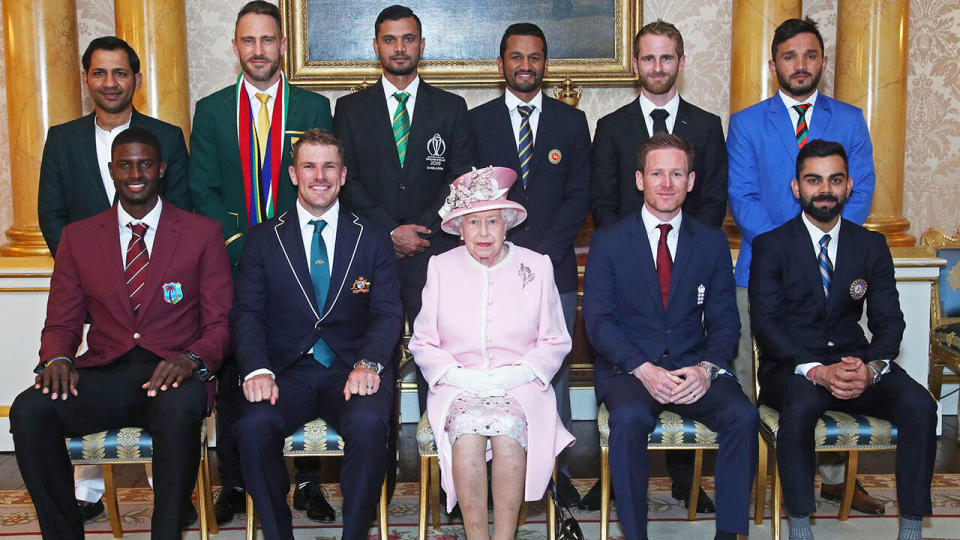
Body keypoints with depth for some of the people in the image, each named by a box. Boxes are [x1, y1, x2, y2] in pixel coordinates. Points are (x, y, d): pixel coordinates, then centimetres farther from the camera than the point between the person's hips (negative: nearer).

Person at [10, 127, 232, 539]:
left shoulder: (202, 233, 8)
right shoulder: (77, 237, 15)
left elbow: (220, 324, 4)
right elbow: (61, 324, 14)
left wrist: (191, 360, -18)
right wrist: (57, 359, -11)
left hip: (171, 378, -2)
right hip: (104, 377, 3)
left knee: (182, 407, -38)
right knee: (29, 409, -27)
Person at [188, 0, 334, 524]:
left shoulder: (313, 107, 7)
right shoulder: (211, 110, 9)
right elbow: (203, 192, 4)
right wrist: (242, 246, -8)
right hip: (231, 262, 1)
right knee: (232, 376, 6)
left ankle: (308, 481, 14)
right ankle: (233, 483, 18)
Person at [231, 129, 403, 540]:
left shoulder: (373, 239, 12)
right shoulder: (263, 239, 12)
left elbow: (388, 312, 3)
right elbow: (247, 313, 4)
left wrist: (368, 363, -18)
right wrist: (257, 369, -17)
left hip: (352, 369, 0)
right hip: (289, 371, 1)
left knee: (368, 424, -33)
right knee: (253, 426, -30)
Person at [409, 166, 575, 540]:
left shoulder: (537, 267, 8)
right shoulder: (441, 268, 9)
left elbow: (555, 342, 10)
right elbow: (423, 344, 11)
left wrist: (519, 372, -8)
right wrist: (456, 375, -8)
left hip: (519, 384, 0)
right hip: (458, 386, 1)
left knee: (508, 432, -31)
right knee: (468, 432, -31)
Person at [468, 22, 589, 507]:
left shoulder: (571, 122, 11)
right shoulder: (477, 121, 10)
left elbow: (580, 197, 5)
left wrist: (544, 254, -6)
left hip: (554, 266, 1)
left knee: (555, 368, 2)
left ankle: (558, 465, 11)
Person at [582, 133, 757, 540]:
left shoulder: (712, 242, 10)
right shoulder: (608, 242, 3)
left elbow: (725, 320, 7)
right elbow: (598, 320, -4)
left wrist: (706, 368, -14)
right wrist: (643, 369, -19)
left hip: (693, 366, 2)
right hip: (627, 367, -2)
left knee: (743, 415, -25)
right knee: (629, 418, -33)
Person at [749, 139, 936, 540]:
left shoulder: (871, 246, 10)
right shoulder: (771, 246, 0)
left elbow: (889, 321, 4)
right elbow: (765, 323, -9)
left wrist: (872, 367, -19)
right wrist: (816, 371, -25)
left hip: (855, 360, 3)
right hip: (792, 366, -3)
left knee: (920, 405, -24)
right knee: (802, 404, -36)